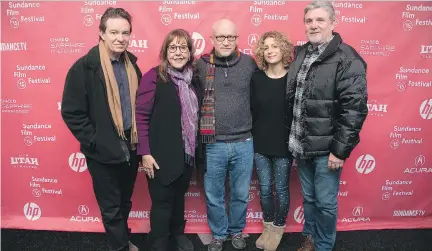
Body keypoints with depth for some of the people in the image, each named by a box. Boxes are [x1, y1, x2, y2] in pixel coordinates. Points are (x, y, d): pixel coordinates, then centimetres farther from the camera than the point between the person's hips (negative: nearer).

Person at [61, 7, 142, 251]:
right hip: (103, 153, -5)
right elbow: (71, 112, -13)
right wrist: (94, 141, -14)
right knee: (111, 207, 11)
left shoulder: (131, 64, 5)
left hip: (130, 148, 6)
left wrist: (139, 137, 6)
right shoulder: (84, 67, -14)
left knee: (125, 202, 22)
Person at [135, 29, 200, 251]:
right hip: (162, 155, -5)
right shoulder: (154, 77, -11)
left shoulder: (192, 78, 6)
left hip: (187, 153, 6)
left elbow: (195, 115, 10)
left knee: (179, 195, 22)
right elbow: (141, 116, -13)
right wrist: (145, 152, -16)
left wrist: (195, 148, 9)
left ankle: (177, 232, 45)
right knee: (162, 201, 8)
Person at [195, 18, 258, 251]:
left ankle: (237, 231, 41)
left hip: (244, 143, 1)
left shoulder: (249, 63, 0)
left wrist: (252, 127, 7)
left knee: (240, 194, 17)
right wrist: (199, 132, 2)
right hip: (213, 145, 0)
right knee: (214, 196, 14)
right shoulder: (200, 65, -2)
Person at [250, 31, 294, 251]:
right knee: (264, 188, 13)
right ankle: (268, 227, 35)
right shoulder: (256, 78, -2)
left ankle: (278, 229, 33)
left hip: (284, 145, -2)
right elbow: (251, 111, 1)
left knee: (281, 189, 11)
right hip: (260, 144, 2)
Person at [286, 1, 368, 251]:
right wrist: (294, 140, 10)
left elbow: (355, 109, -17)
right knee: (308, 198, 21)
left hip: (326, 148, -6)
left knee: (325, 202, 10)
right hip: (303, 145, 6)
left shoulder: (347, 60, -14)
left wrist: (340, 150, -17)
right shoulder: (300, 54, 7)